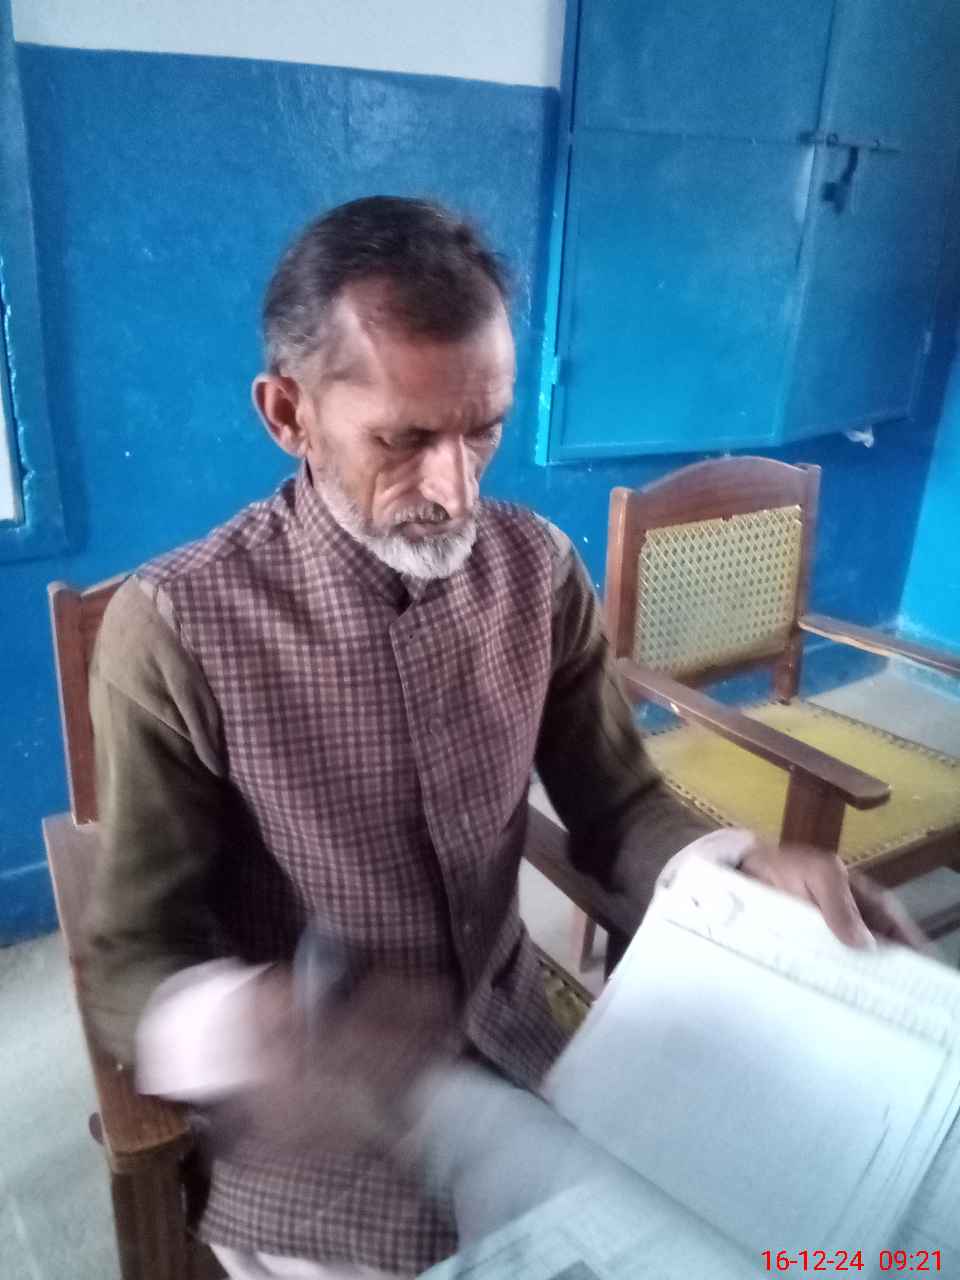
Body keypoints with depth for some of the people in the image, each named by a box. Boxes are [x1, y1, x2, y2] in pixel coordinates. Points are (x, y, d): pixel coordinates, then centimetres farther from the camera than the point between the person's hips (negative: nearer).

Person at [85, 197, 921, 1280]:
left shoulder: (539, 570, -10)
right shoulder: (176, 627, -23)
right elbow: (136, 953, -18)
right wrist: (247, 1026, -40)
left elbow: (613, 805, -2)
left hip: (511, 1042, 4)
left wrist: (743, 866, -23)